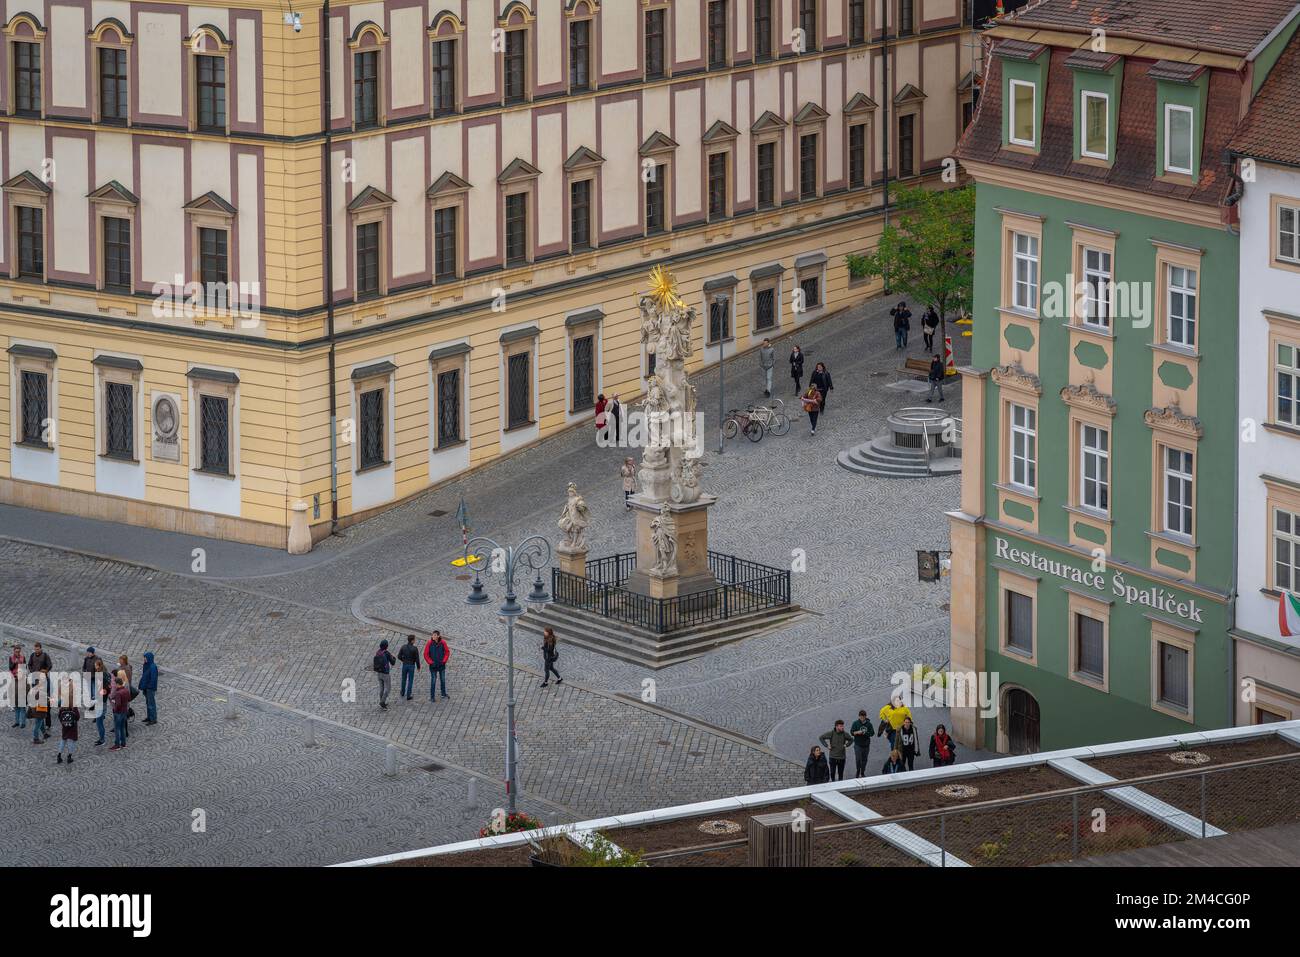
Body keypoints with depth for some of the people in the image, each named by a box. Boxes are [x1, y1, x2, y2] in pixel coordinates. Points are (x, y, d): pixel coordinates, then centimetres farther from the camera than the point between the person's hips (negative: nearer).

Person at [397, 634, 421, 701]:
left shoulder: (403, 647, -8)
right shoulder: (415, 649, -18)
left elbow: (399, 656, -3)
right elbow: (417, 659, -14)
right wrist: (418, 667, 3)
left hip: (404, 665, 3)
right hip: (411, 666, -3)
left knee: (404, 679, 24)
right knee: (410, 681, 8)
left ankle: (402, 693, 39)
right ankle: (408, 696, 11)